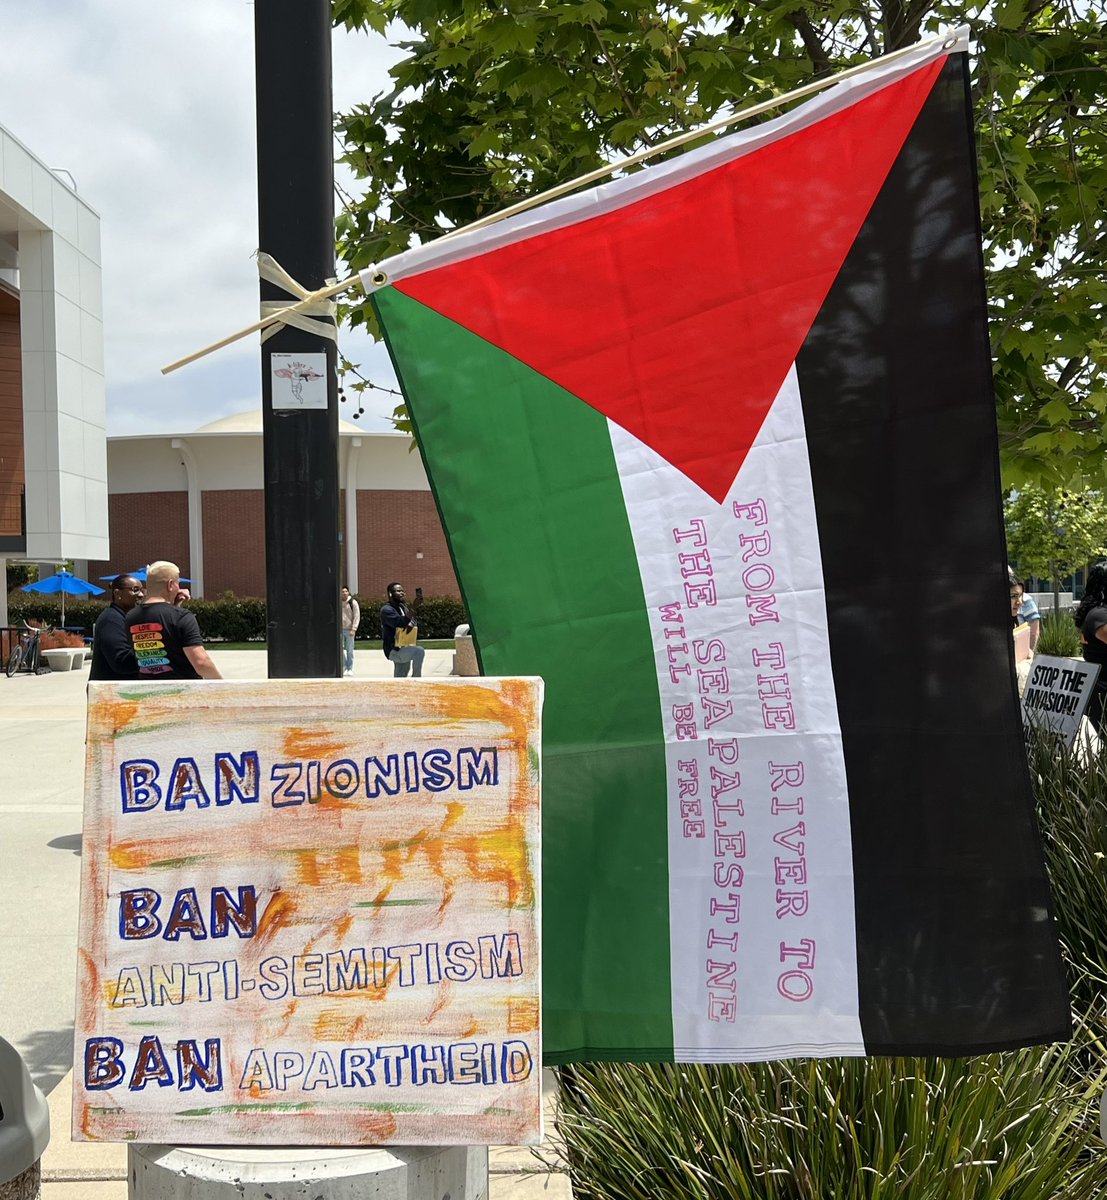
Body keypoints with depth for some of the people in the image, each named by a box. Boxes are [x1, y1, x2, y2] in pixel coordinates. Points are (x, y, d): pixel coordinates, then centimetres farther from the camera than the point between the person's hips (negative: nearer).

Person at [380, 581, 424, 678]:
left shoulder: (403, 608, 15)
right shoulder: (387, 609, -13)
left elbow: (415, 623, 10)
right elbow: (399, 622, -30)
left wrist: (411, 624, -16)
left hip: (403, 650, 9)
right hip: (394, 650, -9)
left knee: (399, 680, 15)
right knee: (419, 651, -30)